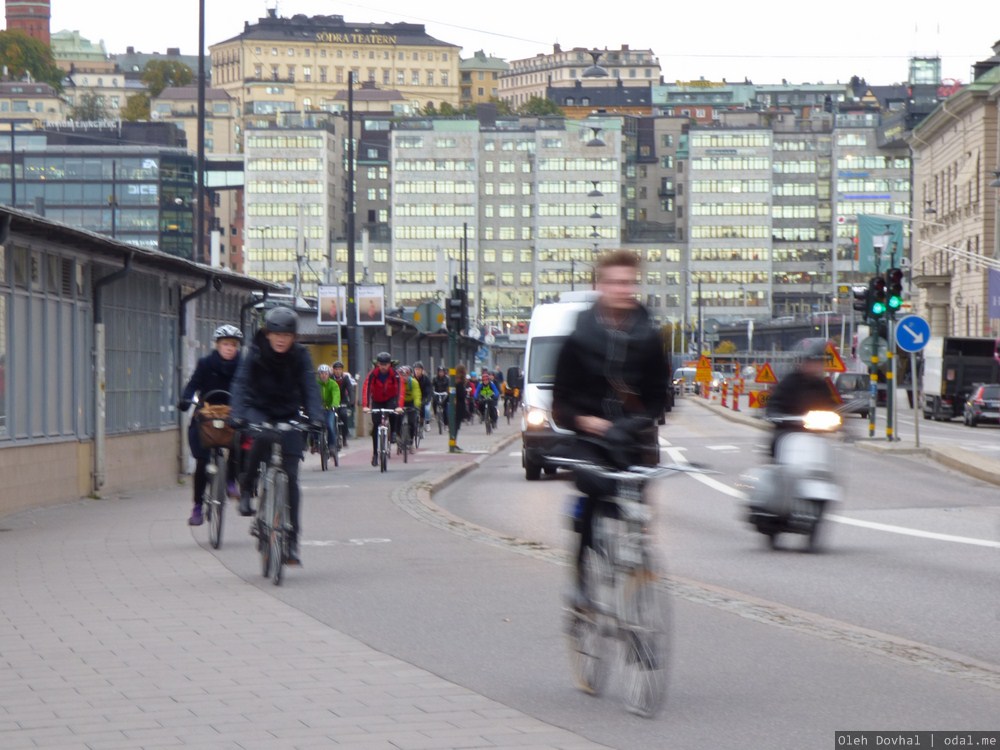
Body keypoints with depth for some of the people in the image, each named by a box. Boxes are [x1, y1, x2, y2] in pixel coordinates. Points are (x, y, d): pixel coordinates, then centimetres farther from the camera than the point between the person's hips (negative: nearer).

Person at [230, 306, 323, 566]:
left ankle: (291, 541, -2)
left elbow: (310, 387, -16)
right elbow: (241, 384, -20)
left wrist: (315, 417, -32)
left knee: (290, 477, -7)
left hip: (289, 416, 1)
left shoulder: (300, 355, -8)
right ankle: (247, 491, -12)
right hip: (259, 411, -1)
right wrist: (238, 415, -36)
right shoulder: (255, 353, -11)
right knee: (261, 438, -37)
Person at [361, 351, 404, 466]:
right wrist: (365, 406, -42)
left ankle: (393, 432, -10)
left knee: (394, 412, -35)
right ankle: (375, 454, 2)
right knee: (375, 426, -6)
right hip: (377, 401, 1)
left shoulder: (395, 374, -21)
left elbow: (400, 390, -30)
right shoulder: (373, 374, -21)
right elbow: (366, 389, -29)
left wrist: (399, 406, -44)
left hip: (391, 400, -1)